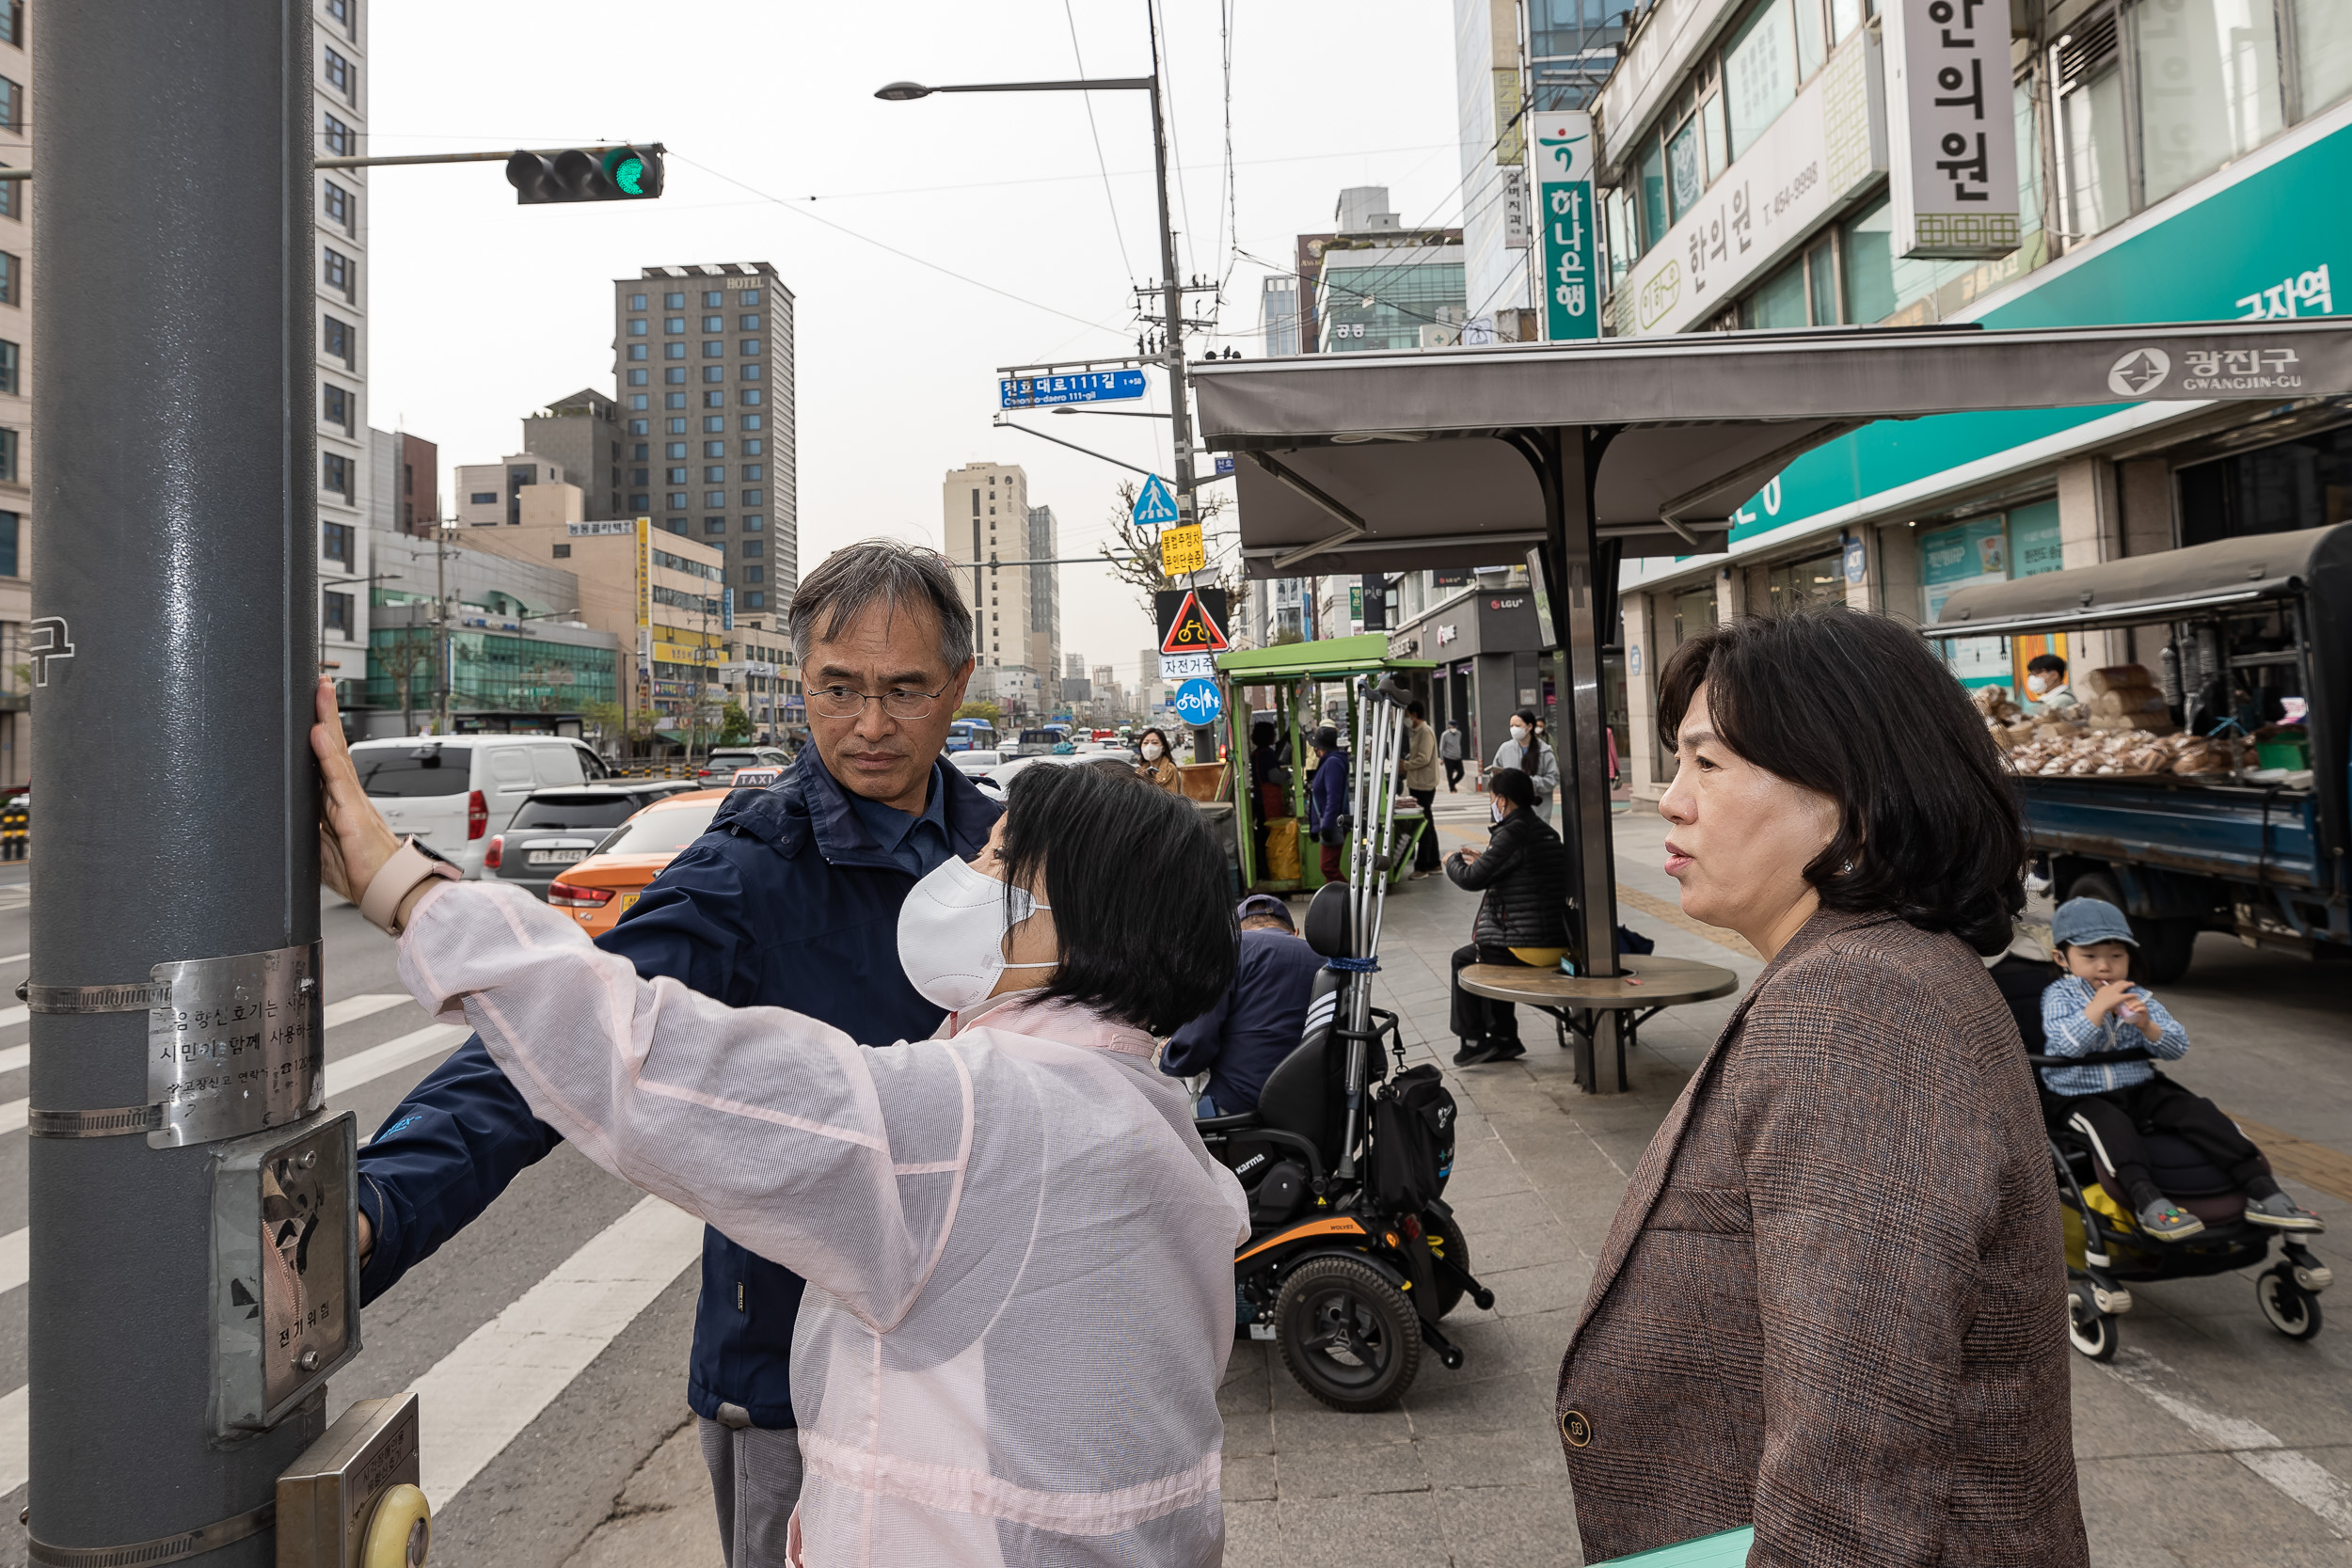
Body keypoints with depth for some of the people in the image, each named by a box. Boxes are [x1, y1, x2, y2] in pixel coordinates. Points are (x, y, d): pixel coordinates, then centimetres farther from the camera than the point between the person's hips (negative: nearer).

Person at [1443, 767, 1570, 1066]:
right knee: (1487, 952, 30)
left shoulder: (1513, 833, -16)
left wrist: (1453, 861, 6)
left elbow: (1472, 879, -15)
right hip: (1559, 943, 9)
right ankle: (1504, 1040, 32)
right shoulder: (1546, 831, 12)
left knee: (1463, 959, 13)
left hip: (1529, 947, -9)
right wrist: (1484, 860, 29)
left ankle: (1474, 1041, 20)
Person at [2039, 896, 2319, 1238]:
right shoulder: (2059, 996, -3)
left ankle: (2261, 1190, -21)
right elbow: (2064, 1045, -20)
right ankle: (2147, 1201, -48)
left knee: (2199, 1110, -17)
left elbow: (2178, 1048, 2)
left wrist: (2147, 1025, -17)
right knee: (2111, 1123, -35)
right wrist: (2098, 1007, -23)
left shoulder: (2137, 997, 9)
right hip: (2082, 1096, -4)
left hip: (2141, 1087, 4)